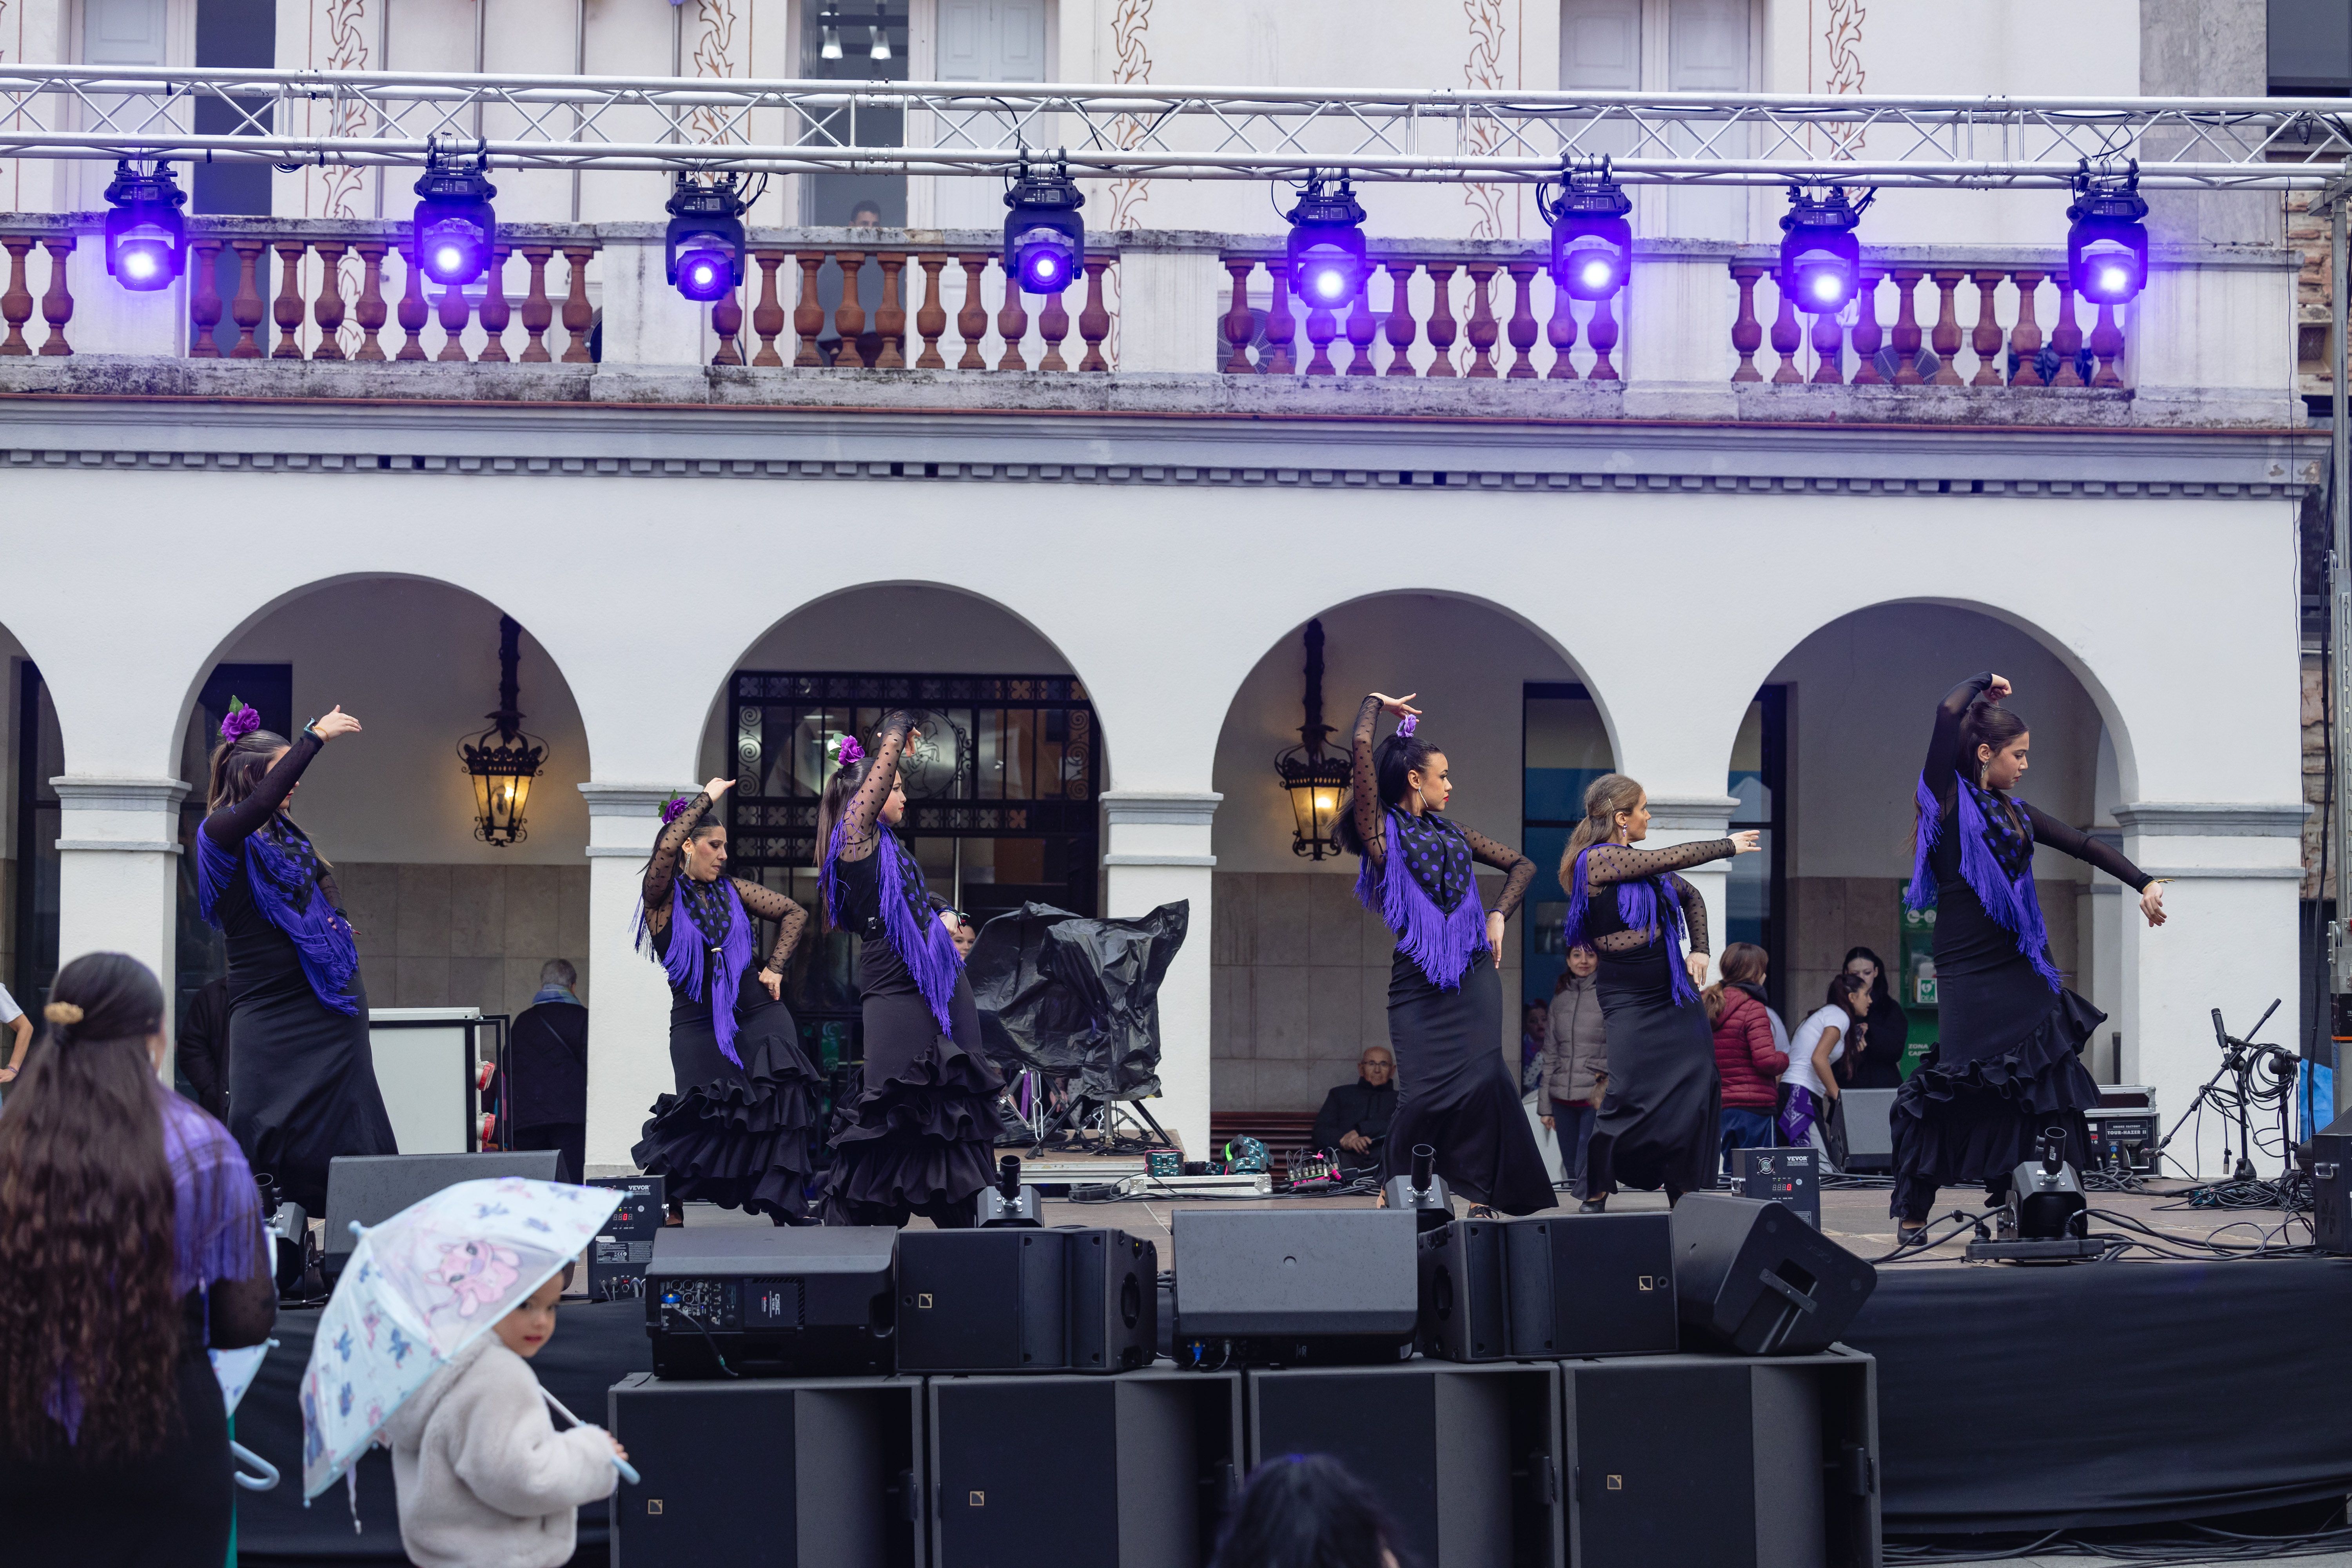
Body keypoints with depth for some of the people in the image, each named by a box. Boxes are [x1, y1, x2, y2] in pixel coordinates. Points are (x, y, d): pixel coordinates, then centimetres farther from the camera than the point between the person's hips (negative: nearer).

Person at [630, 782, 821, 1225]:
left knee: (781, 1097, -10)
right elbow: (666, 848, -21)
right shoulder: (663, 898, -1)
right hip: (696, 1023, -4)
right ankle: (671, 1203, 10)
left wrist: (775, 967, 9)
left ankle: (787, 1200, -6)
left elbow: (794, 913, 21)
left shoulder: (732, 890, 12)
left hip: (757, 1011, 4)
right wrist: (707, 798, -12)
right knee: (702, 1117, -8)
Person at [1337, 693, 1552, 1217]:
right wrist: (1376, 703, 7)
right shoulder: (1383, 831, 2)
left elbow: (1522, 865, 26)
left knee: (1479, 1081, -9)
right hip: (1418, 981, -4)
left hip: (1474, 976, 4)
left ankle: (1475, 1191, -3)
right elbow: (1361, 748, -10)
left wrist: (1498, 915, 9)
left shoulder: (1451, 831, 18)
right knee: (1424, 1093, -8)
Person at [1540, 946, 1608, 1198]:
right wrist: (1546, 1106, 14)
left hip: (1597, 1097, -5)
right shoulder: (1560, 999, 14)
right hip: (1563, 1099, 5)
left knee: (1586, 1172, -14)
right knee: (1571, 1172, 5)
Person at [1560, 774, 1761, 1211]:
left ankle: (1685, 1199, 6)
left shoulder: (1644, 865, 11)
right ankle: (1595, 1197, 0)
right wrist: (1728, 846, 0)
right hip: (1630, 1000, -7)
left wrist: (1700, 950, 13)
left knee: (1697, 1094, 0)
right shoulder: (1598, 860, -12)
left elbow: (1691, 897, 27)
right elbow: (1674, 859, -13)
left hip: (1678, 995, 8)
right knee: (1626, 1099, -14)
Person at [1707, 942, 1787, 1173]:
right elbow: (1767, 1061, -19)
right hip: (1752, 1107, -7)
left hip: (1714, 1107, 7)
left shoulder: (1704, 1004, 9)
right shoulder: (1753, 1009, -12)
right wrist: (1784, 1059, 2)